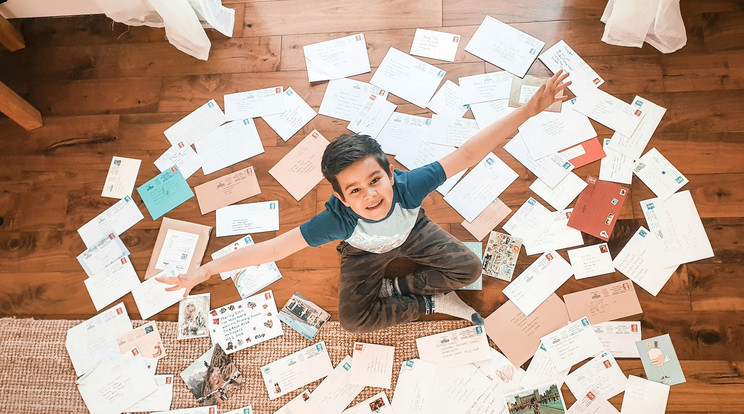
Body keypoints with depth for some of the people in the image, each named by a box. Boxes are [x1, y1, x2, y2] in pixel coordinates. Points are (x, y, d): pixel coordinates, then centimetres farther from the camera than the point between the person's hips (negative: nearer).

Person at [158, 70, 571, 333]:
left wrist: (529, 109, -52)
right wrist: (204, 271, -43)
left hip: (412, 231, 1)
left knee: (469, 268, -10)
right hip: (365, 252, -1)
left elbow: (468, 153, -48)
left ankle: (397, 287, 3)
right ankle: (431, 302, 0)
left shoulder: (409, 185, -44)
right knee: (354, 318, -17)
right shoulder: (337, 220, -45)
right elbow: (270, 248, -43)